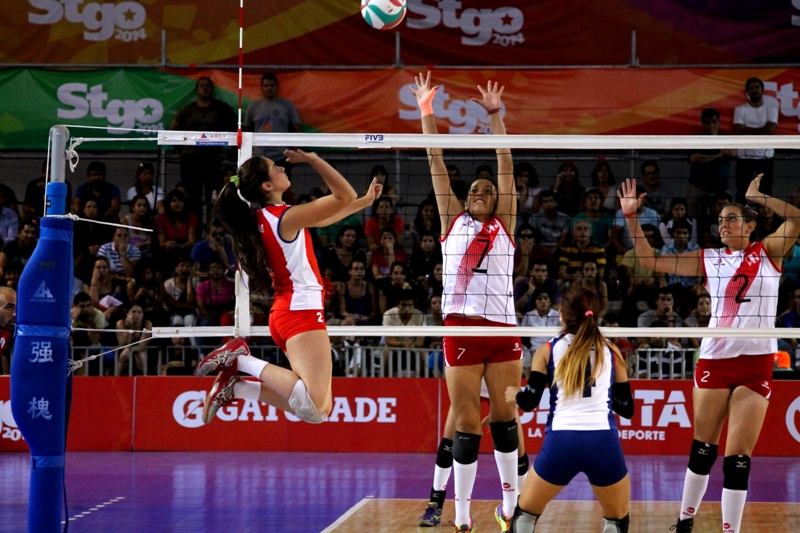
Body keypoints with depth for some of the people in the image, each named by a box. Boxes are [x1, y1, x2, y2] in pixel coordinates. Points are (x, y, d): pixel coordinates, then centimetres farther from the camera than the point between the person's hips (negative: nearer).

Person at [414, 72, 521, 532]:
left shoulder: (504, 225, 14)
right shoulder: (453, 221, 14)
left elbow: (506, 165, 11)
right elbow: (436, 162, 11)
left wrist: (495, 115, 7)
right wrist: (426, 111, 8)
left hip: (504, 330, 1)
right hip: (462, 329, -1)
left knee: (504, 418, 7)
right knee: (466, 425, -1)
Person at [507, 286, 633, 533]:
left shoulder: (547, 351, 11)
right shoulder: (611, 352, 15)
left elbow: (528, 402, 4)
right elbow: (627, 409, 17)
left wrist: (514, 394, 27)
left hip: (561, 443, 0)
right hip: (604, 442, 1)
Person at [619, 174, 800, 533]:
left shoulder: (768, 253, 5)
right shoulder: (709, 259, 9)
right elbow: (650, 261, 9)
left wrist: (755, 196, -8)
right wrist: (631, 217, 2)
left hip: (756, 365, -2)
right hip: (714, 360, 2)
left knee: (738, 458, -4)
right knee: (703, 450, 9)